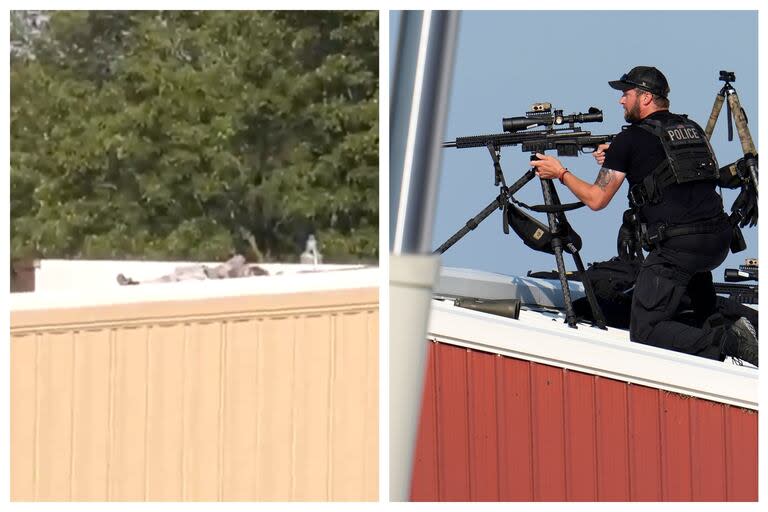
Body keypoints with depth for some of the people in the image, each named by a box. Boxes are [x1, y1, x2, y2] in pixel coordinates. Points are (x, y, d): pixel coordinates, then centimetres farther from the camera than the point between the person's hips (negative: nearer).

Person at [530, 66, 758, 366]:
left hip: (677, 248, -7)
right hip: (720, 244, 7)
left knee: (644, 332, -1)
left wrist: (560, 173, 19)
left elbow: (596, 200, 4)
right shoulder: (692, 129, 18)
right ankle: (713, 322, 26)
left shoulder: (630, 140, -1)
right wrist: (616, 161, 32)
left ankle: (724, 342, -19)